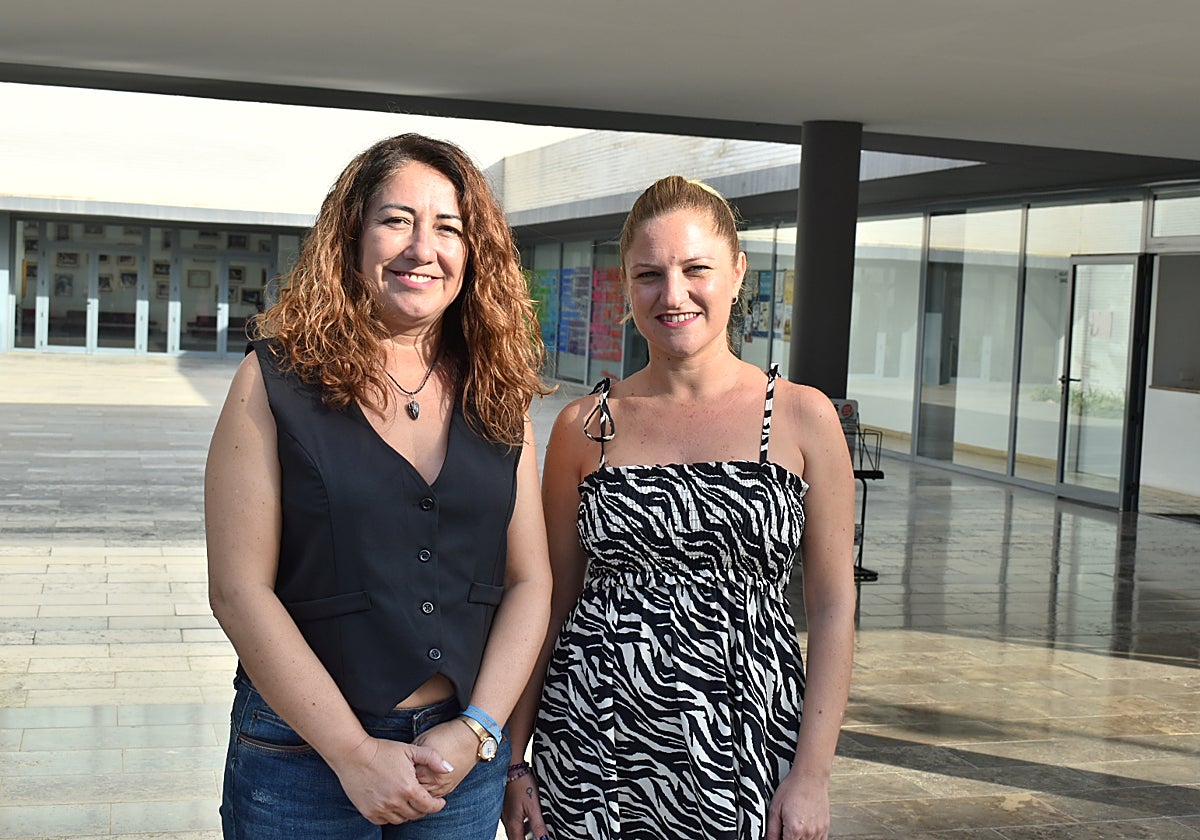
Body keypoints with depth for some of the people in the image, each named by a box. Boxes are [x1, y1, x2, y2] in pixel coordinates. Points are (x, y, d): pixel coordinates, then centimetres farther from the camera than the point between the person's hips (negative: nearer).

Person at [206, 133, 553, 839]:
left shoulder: (497, 397, 3)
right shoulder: (277, 379, -7)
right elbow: (240, 589, -11)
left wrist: (476, 730, -9)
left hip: (465, 756, 3)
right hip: (303, 754, -3)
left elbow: (530, 581, 2)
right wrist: (355, 753, -14)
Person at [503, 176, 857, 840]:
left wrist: (813, 773, -6)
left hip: (742, 751, -1)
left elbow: (833, 610, -2)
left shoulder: (802, 418, -3)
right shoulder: (584, 426, 2)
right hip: (590, 747, 1)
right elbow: (551, 601, 7)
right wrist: (513, 759, 6)